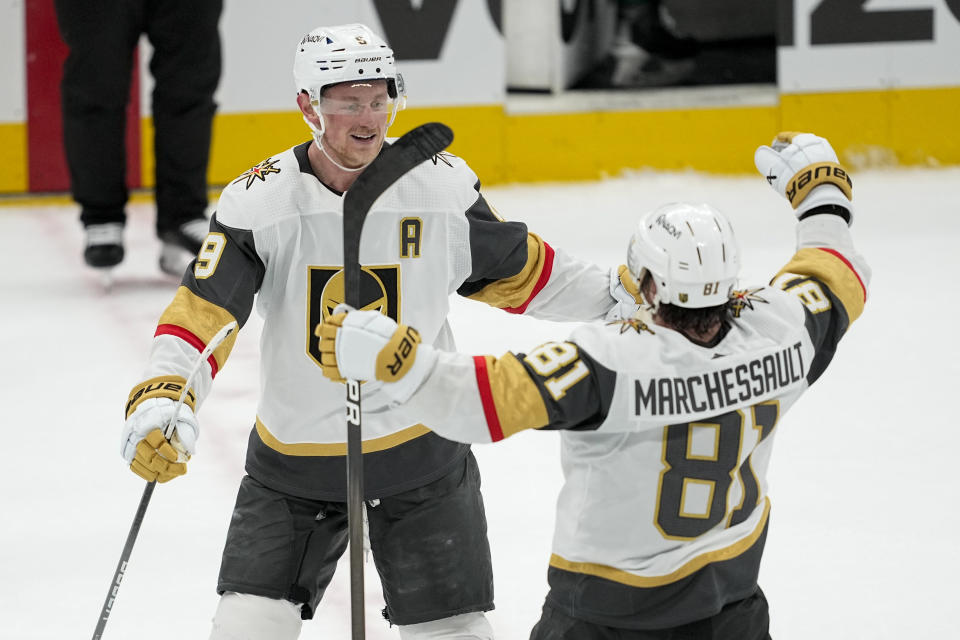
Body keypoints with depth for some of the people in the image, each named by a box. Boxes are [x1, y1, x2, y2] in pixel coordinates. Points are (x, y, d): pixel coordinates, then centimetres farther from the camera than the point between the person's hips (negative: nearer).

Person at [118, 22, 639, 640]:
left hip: (421, 450, 1)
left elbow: (519, 271, 7)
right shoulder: (259, 201, -14)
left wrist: (621, 294, 2)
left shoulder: (444, 185, -8)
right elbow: (200, 315, -18)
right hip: (294, 457, -1)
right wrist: (161, 400, -34)